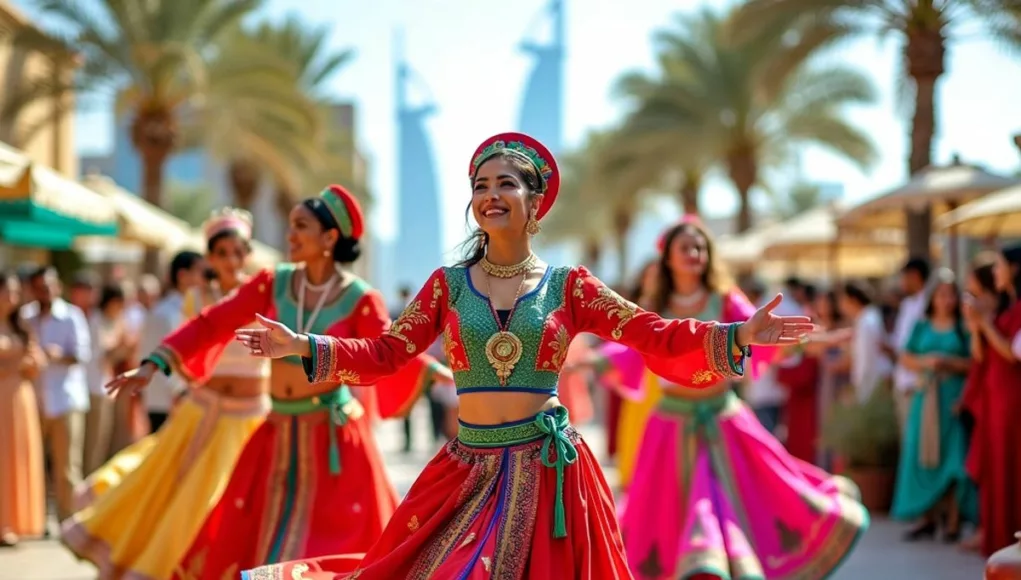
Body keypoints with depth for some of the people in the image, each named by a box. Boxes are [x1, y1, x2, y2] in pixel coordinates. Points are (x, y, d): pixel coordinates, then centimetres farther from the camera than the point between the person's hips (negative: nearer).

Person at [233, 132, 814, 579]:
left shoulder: (568, 286, 1)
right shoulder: (448, 285, 6)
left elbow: (656, 338, -3)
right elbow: (385, 355, 4)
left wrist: (737, 336, -16)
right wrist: (301, 346, -6)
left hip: (547, 464, -1)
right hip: (470, 466, 2)